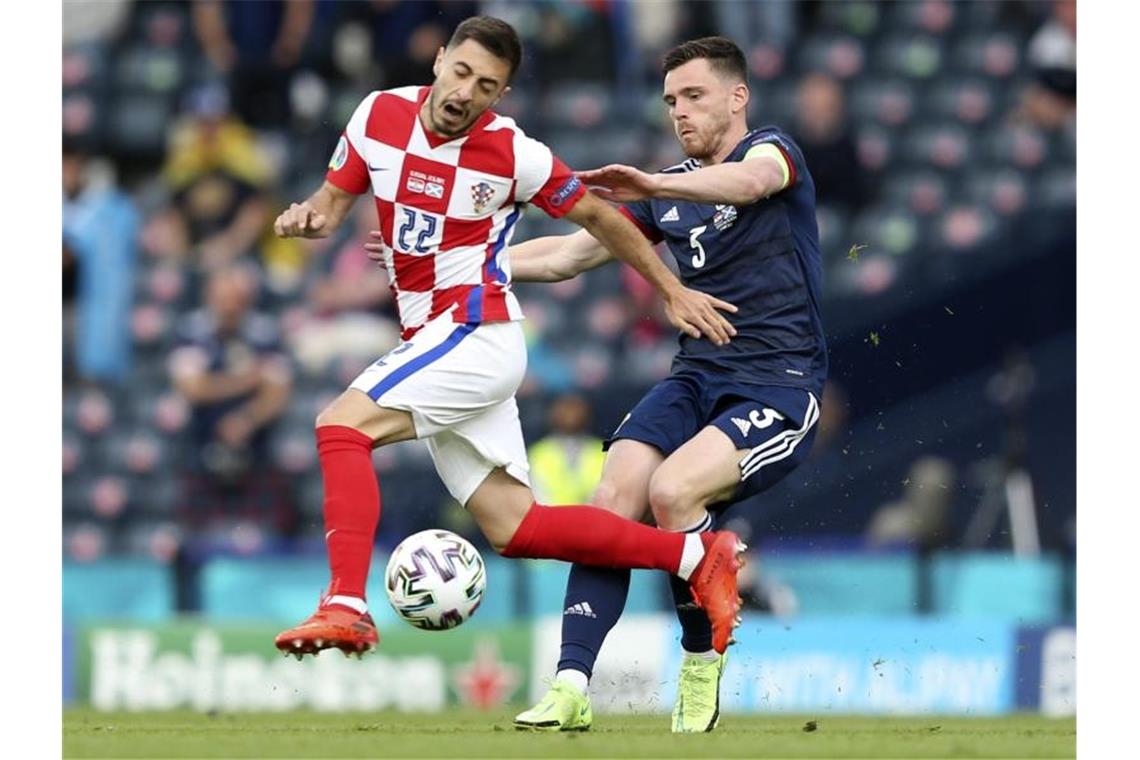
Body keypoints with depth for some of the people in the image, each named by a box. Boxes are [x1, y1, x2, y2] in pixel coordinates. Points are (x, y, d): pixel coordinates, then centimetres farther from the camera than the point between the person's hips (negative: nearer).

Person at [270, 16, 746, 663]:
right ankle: (696, 557, 13)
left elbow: (596, 216, 4)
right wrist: (308, 218, -11)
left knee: (342, 425, -22)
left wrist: (673, 291, 11)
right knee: (514, 526, 5)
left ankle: (347, 606, -28)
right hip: (432, 339, 6)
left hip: (478, 335, -6)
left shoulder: (513, 152, -11)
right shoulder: (379, 115, 1)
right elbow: (333, 204, 13)